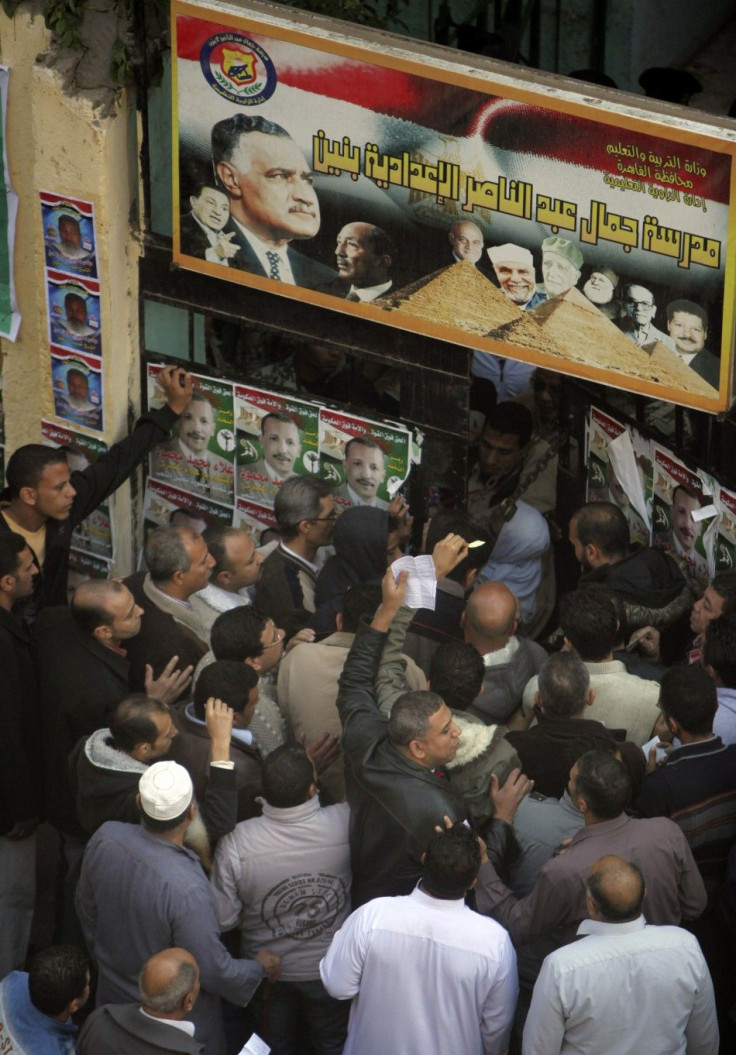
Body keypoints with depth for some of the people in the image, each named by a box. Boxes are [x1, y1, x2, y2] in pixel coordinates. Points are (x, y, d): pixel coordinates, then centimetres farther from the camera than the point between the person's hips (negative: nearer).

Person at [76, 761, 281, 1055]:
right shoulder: (188, 890, -39)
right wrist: (260, 968, -5)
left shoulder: (105, 838, -21)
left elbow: (87, 907, -1)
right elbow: (215, 972, -25)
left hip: (113, 998, 5)